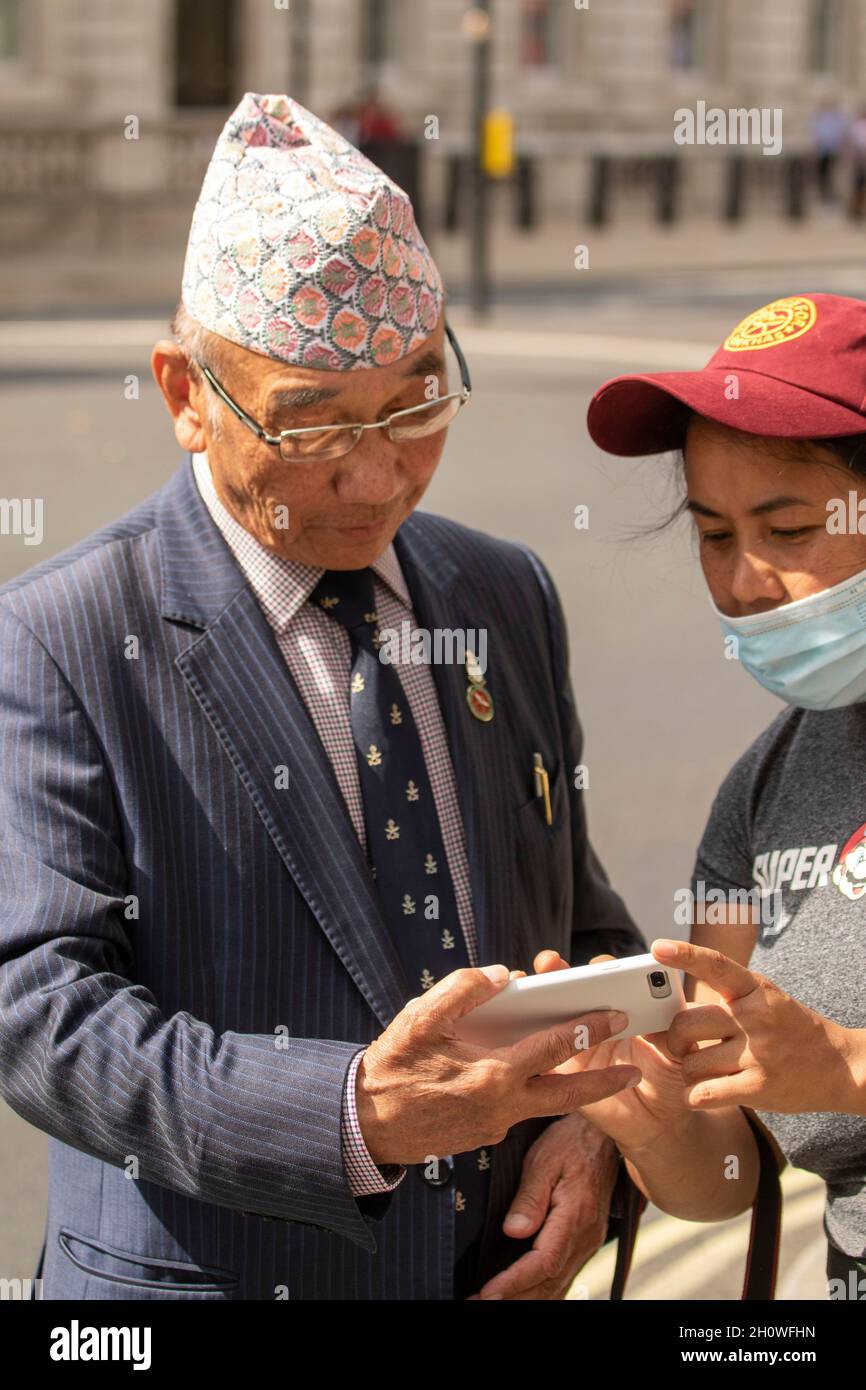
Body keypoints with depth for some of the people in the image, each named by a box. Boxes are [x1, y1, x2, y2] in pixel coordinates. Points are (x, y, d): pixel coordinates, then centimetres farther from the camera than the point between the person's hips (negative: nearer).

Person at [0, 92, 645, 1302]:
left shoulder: (509, 602, 5)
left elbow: (581, 924, 11)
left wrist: (593, 1123, -9)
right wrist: (353, 1114, -33)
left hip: (501, 1273, 5)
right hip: (204, 1273, -4)